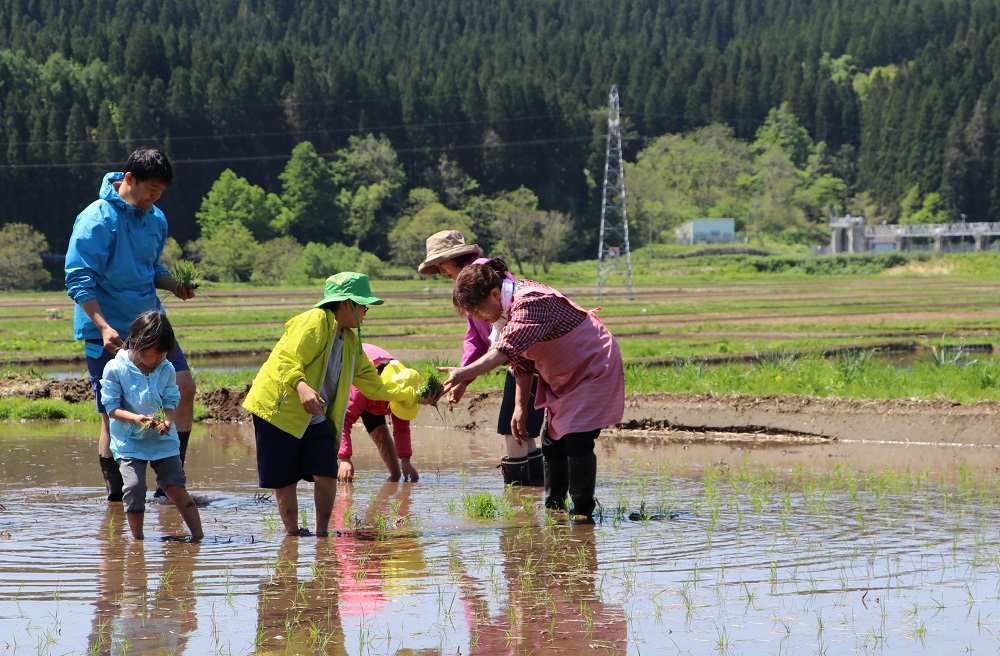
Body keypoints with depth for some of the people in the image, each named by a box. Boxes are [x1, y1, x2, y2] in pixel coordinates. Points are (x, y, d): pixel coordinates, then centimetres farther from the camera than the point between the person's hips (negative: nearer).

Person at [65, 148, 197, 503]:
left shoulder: (156, 219, 10)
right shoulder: (97, 219, -13)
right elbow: (78, 279, -16)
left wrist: (174, 285, 1)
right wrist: (103, 326, -25)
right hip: (108, 332, -7)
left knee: (185, 387, -2)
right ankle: (115, 494, 9)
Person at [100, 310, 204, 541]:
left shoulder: (166, 369, -2)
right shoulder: (115, 369, -11)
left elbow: (171, 402, 0)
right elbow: (112, 407, -11)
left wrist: (167, 420, -23)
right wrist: (136, 418, -28)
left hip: (163, 439, 2)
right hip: (129, 441, -2)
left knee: (175, 486, -6)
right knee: (134, 487, -16)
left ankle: (198, 536, 0)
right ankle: (137, 539, 1)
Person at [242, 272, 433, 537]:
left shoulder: (350, 341, 14)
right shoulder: (314, 322, -14)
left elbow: (373, 384, 19)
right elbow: (286, 361, -25)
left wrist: (413, 395, 13)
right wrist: (301, 387, -42)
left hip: (316, 418, 7)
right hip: (279, 410, -7)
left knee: (327, 474, -8)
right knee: (285, 481, -3)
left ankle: (322, 532, 5)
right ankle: (292, 534, 11)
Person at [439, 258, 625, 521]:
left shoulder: (531, 302, -31)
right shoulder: (511, 310, 0)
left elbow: (506, 350, -44)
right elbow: (521, 363, 8)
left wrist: (463, 373, -53)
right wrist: (520, 407, 3)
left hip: (594, 369, -10)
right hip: (561, 379, 10)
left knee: (577, 441, -18)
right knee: (552, 443, 8)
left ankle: (583, 511, -10)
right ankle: (553, 509, 18)